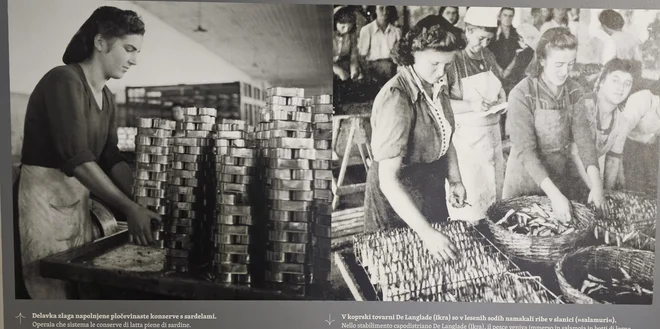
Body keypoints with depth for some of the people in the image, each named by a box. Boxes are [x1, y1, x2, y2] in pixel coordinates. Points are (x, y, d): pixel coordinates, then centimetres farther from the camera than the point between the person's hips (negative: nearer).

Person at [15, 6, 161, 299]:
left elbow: (111, 159, 8)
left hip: (78, 201, 8)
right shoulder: (64, 80, -15)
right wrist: (130, 208, -25)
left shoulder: (106, 97, 11)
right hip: (44, 199, -8)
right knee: (54, 294, -2)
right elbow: (76, 157, -24)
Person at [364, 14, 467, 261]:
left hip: (432, 192, 8)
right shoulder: (396, 98, -27)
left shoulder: (437, 88, -1)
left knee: (435, 267, 23)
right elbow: (388, 180, -32)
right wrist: (425, 232, -37)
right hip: (397, 200, -8)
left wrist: (455, 180, 0)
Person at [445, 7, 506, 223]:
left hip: (492, 132, 7)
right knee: (469, 199, -3)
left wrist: (502, 99, 2)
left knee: (494, 189, 14)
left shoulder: (489, 57, 9)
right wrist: (472, 106, -27)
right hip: (466, 136, -7)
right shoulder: (453, 61, -13)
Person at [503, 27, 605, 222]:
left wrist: (595, 182, -25)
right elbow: (525, 151, -25)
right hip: (527, 179, -5)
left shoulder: (574, 91, -4)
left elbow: (583, 136, -10)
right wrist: (553, 193, -33)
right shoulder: (522, 95, -20)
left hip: (563, 177, 5)